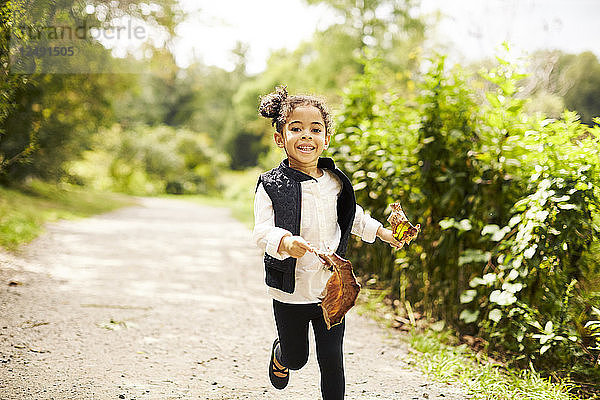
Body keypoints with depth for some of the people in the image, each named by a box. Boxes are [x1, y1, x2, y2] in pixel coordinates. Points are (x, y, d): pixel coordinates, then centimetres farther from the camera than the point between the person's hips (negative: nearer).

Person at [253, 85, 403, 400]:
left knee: (332, 360, 7)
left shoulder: (335, 182, 0)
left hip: (332, 288, 3)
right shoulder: (272, 186, -13)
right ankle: (279, 354, 50)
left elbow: (352, 216, 19)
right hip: (291, 291, -2)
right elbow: (262, 230, -22)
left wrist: (381, 231, 18)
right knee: (296, 358, 15)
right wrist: (284, 242, -41)